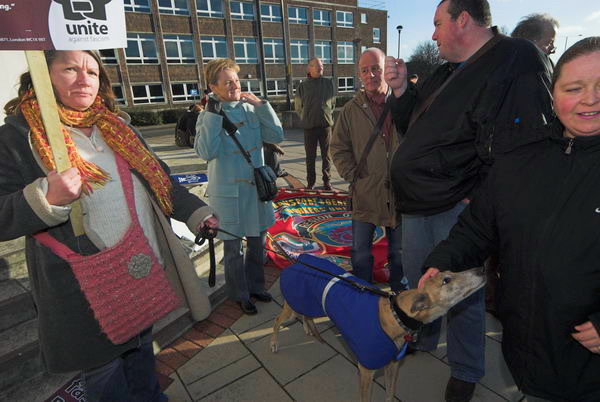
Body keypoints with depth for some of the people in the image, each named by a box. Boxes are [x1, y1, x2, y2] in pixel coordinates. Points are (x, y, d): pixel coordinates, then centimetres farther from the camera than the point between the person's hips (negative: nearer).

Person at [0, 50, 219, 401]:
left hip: (145, 269, 5)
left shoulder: (117, 125, 8)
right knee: (105, 373, 16)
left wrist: (195, 211, 6)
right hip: (87, 289, -4)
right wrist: (48, 199, -28)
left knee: (142, 349, 26)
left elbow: (158, 177, 12)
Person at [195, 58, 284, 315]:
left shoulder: (251, 109, 3)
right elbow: (206, 152, -22)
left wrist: (262, 106, -10)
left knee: (257, 242, 18)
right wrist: (214, 114, -24)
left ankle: (255, 285, 40)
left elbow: (277, 136, -4)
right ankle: (240, 294, 31)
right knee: (233, 248, 10)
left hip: (256, 187, 4)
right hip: (228, 192, -4)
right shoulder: (208, 116, -8)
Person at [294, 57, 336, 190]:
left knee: (326, 155, 5)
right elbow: (298, 106, 12)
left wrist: (327, 115, 14)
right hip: (309, 126, -1)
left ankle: (327, 181, 15)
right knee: (310, 156, 4)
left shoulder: (329, 83, 6)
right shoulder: (303, 85, 2)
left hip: (326, 124, 1)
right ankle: (310, 182, 13)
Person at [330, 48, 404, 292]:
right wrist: (353, 176, -6)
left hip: (400, 194, 0)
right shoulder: (351, 110, 1)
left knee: (399, 253, 17)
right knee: (360, 253, 12)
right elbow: (338, 148, 4)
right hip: (365, 195, 0)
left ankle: (399, 295, 39)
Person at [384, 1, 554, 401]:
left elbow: (516, 148, -21)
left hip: (457, 211, -8)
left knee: (460, 293, 8)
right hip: (418, 205, 8)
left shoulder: (516, 60, -12)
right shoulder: (448, 71, 15)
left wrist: (477, 201, -19)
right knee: (418, 282, 21)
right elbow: (414, 125, 19)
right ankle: (422, 338, 47)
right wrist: (401, 89, 5)